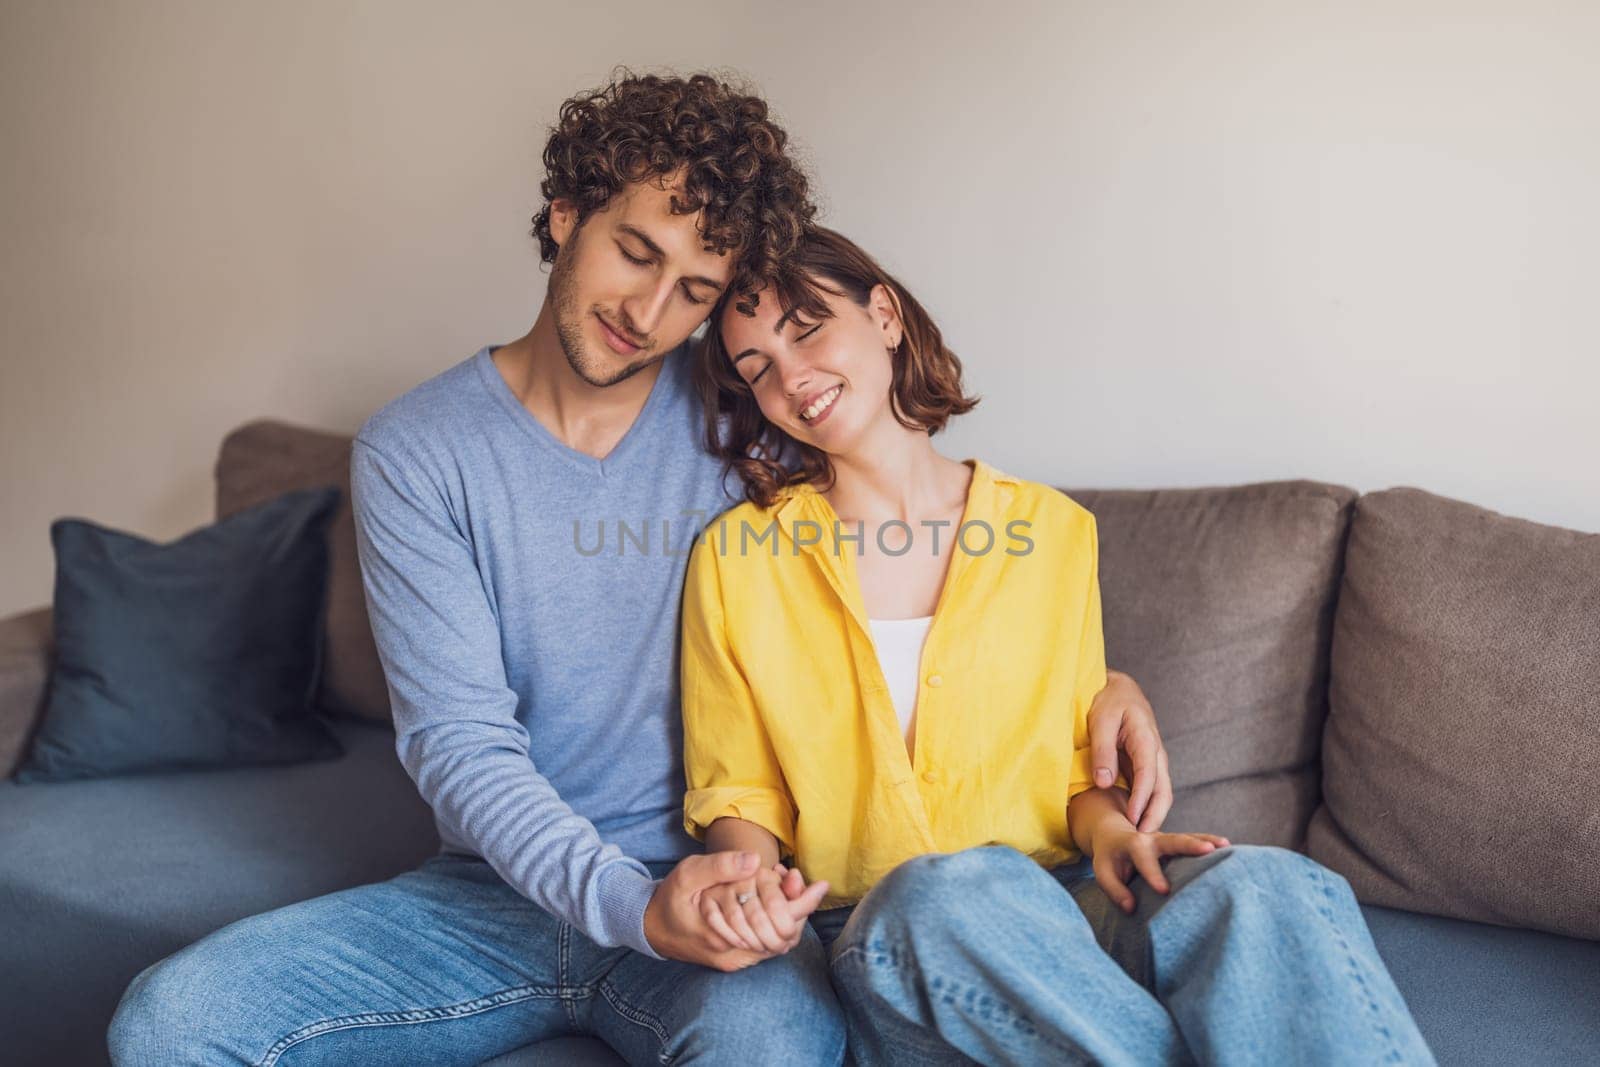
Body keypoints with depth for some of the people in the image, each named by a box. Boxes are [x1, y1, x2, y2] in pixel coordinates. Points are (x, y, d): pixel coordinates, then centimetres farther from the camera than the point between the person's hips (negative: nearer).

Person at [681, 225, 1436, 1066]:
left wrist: (1108, 829, -8)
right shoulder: (733, 561, 3)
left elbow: (1079, 757, 14)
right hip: (874, 947, 0)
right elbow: (733, 797, 7)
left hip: (1061, 916, 1)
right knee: (944, 890, -37)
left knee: (1272, 891, -30)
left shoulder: (1052, 531, 8)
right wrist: (752, 870, -15)